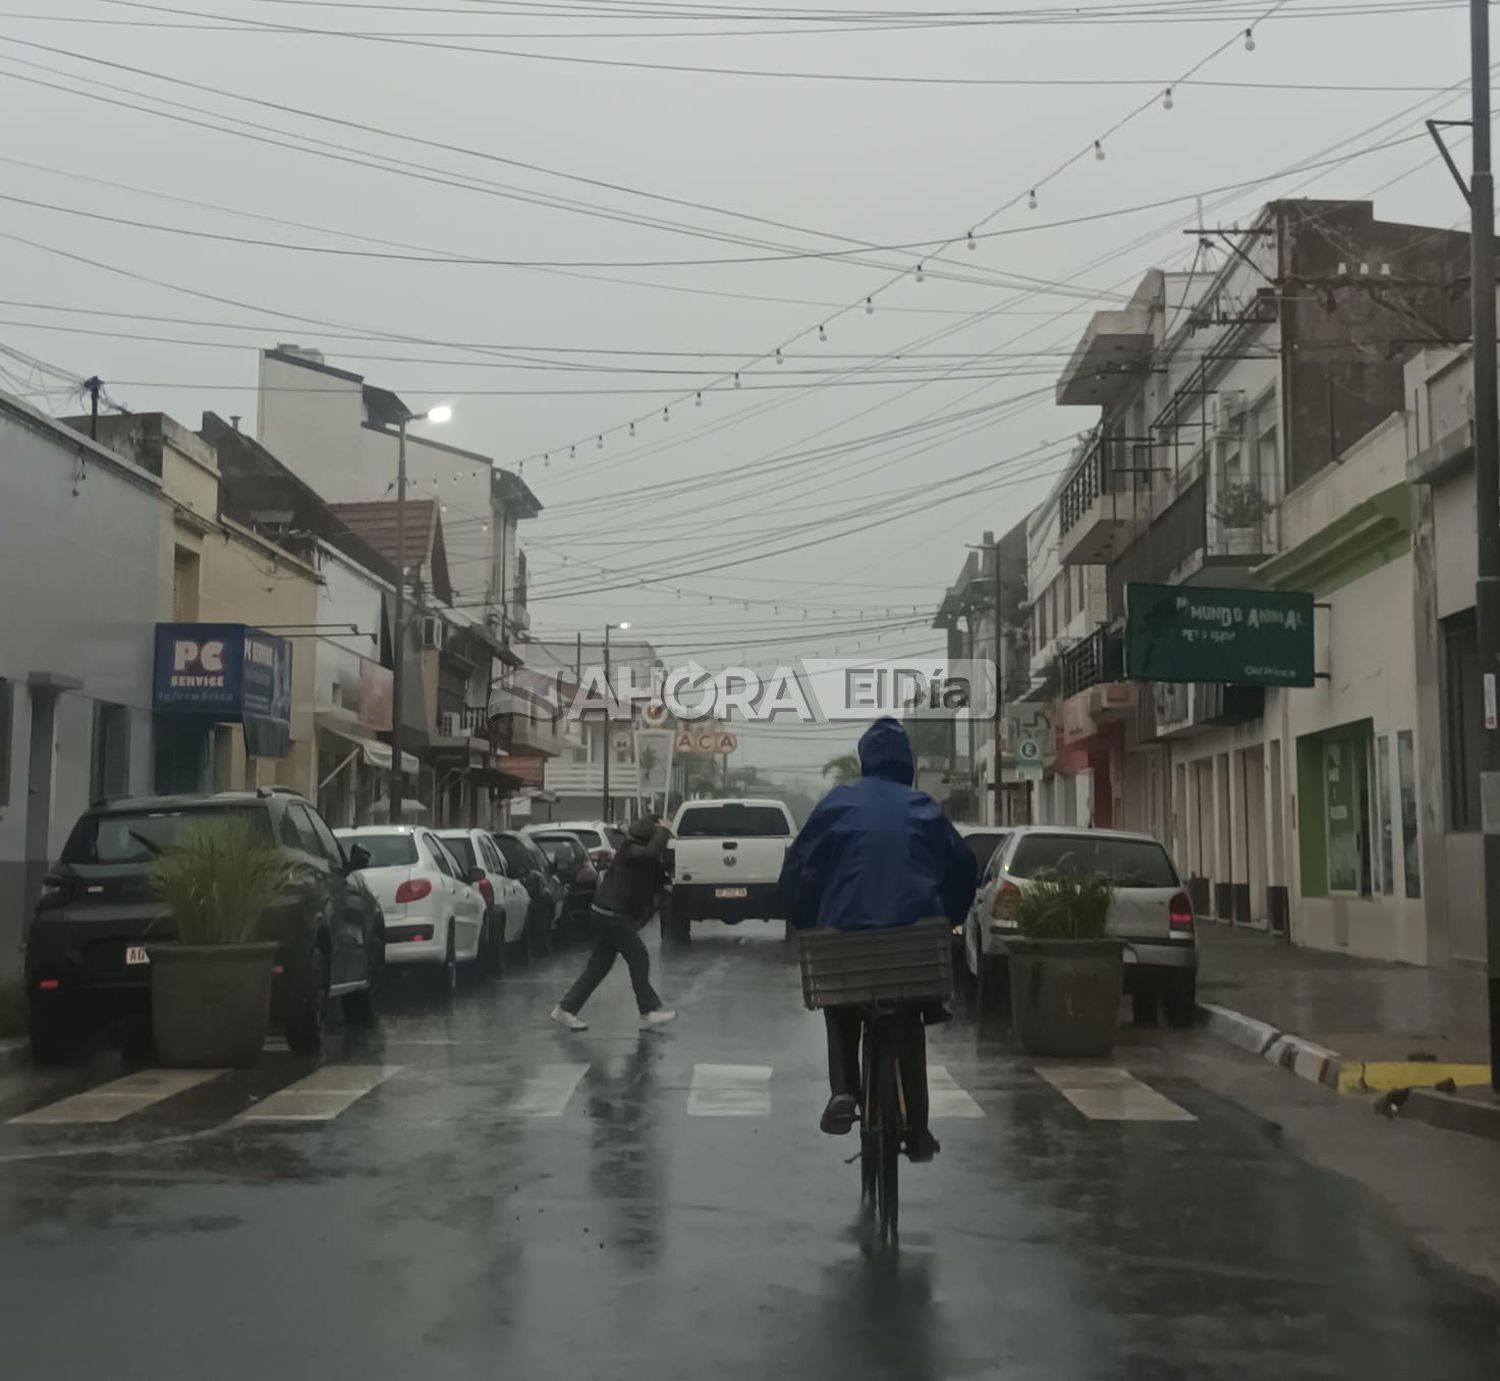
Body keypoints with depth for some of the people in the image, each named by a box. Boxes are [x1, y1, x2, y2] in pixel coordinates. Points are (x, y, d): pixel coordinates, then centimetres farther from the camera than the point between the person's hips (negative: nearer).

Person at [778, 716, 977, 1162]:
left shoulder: (838, 804, 4)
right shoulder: (924, 808, 9)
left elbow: (797, 870, 2)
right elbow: (962, 867, 11)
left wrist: (805, 928, 14)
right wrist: (945, 922, 23)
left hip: (846, 933, -1)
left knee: (841, 1014, 24)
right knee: (909, 1026, 21)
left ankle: (843, 1090, -1)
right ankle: (917, 1130, 18)